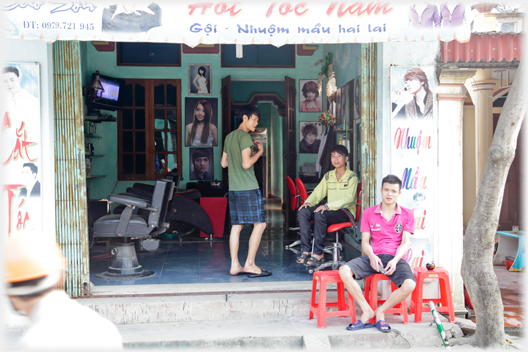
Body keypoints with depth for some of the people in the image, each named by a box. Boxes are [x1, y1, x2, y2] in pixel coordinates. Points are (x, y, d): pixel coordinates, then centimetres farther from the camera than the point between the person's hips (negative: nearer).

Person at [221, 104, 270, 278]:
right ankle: (250, 264, -3)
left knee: (236, 226, 8)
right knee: (260, 224, -3)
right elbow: (246, 164, -17)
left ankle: (235, 265, 8)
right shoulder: (245, 136, -10)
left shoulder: (229, 137, 16)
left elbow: (224, 163, 21)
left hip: (233, 188, 9)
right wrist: (259, 151, -2)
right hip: (248, 188, -9)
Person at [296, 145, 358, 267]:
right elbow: (318, 192, 15)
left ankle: (318, 253, -28)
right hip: (330, 210, 6)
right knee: (303, 212, -19)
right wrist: (308, 202, -9)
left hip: (346, 212, -6)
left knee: (319, 214, -34)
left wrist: (328, 206, -29)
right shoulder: (328, 176, 16)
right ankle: (306, 250, -23)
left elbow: (348, 198, -17)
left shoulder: (352, 177, -4)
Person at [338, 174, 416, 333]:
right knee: (344, 271, -27)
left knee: (410, 285, -32)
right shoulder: (368, 213, 11)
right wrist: (371, 256, -16)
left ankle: (380, 311, -6)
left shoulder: (407, 214, 9)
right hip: (373, 257, 1)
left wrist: (395, 260, -18)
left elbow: (405, 242, 1)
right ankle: (367, 311, -14)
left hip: (395, 258, -1)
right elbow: (365, 241, 6)